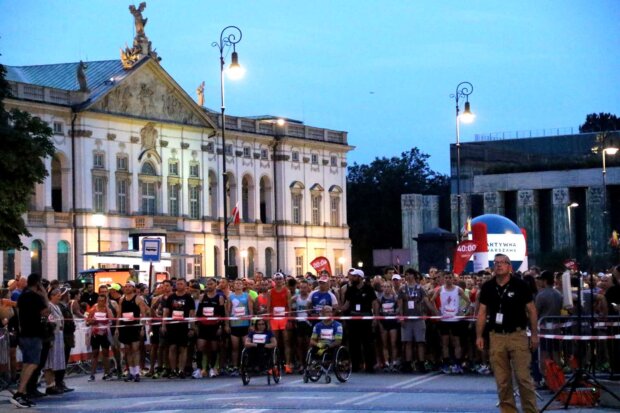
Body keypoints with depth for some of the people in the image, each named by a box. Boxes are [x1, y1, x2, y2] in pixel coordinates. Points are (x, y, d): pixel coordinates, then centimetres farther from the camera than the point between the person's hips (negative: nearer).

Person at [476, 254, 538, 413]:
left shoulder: (520, 285, -3)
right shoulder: (487, 287, 6)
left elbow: (531, 310, 2)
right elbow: (482, 312, 9)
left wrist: (534, 334, -1)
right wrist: (479, 336, 4)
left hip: (517, 335, -3)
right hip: (496, 336, 3)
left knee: (523, 377, -5)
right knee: (502, 380, 5)